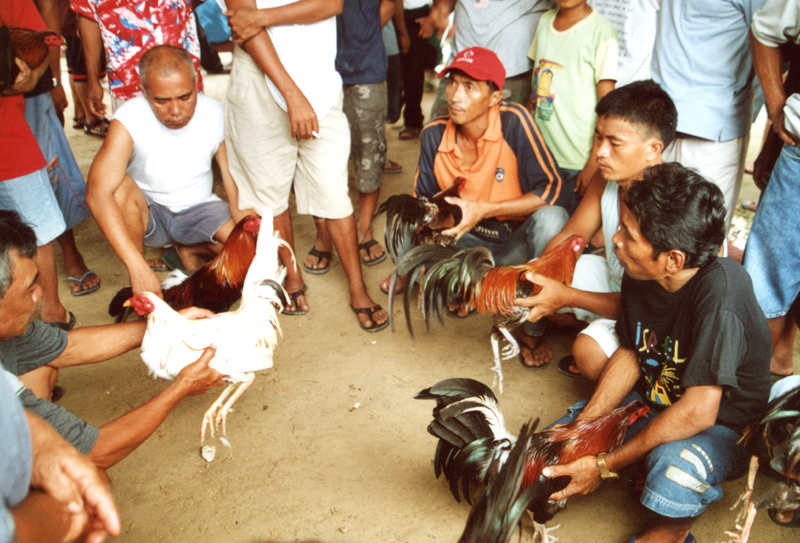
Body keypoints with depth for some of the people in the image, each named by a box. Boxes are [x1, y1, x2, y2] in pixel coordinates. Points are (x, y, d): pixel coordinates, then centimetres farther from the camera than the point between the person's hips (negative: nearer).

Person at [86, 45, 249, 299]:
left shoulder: (217, 115, -16)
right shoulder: (128, 122, -26)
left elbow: (237, 186, -14)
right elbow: (97, 194, -38)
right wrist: (138, 267, -47)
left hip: (199, 208, 2)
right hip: (147, 214, -2)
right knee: (120, 185, -34)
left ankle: (188, 251, 9)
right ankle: (139, 293, -15)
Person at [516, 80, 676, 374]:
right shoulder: (607, 178, -12)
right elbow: (571, 237, 0)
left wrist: (567, 296, -38)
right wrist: (534, 276, -19)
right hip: (615, 278, 7)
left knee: (590, 352, -31)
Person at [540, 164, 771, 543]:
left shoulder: (719, 289, -32)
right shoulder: (640, 275, -12)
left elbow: (698, 411, -32)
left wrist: (604, 465, -27)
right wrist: (581, 425, -9)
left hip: (723, 427, -6)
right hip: (656, 405, 7)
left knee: (674, 466, -38)